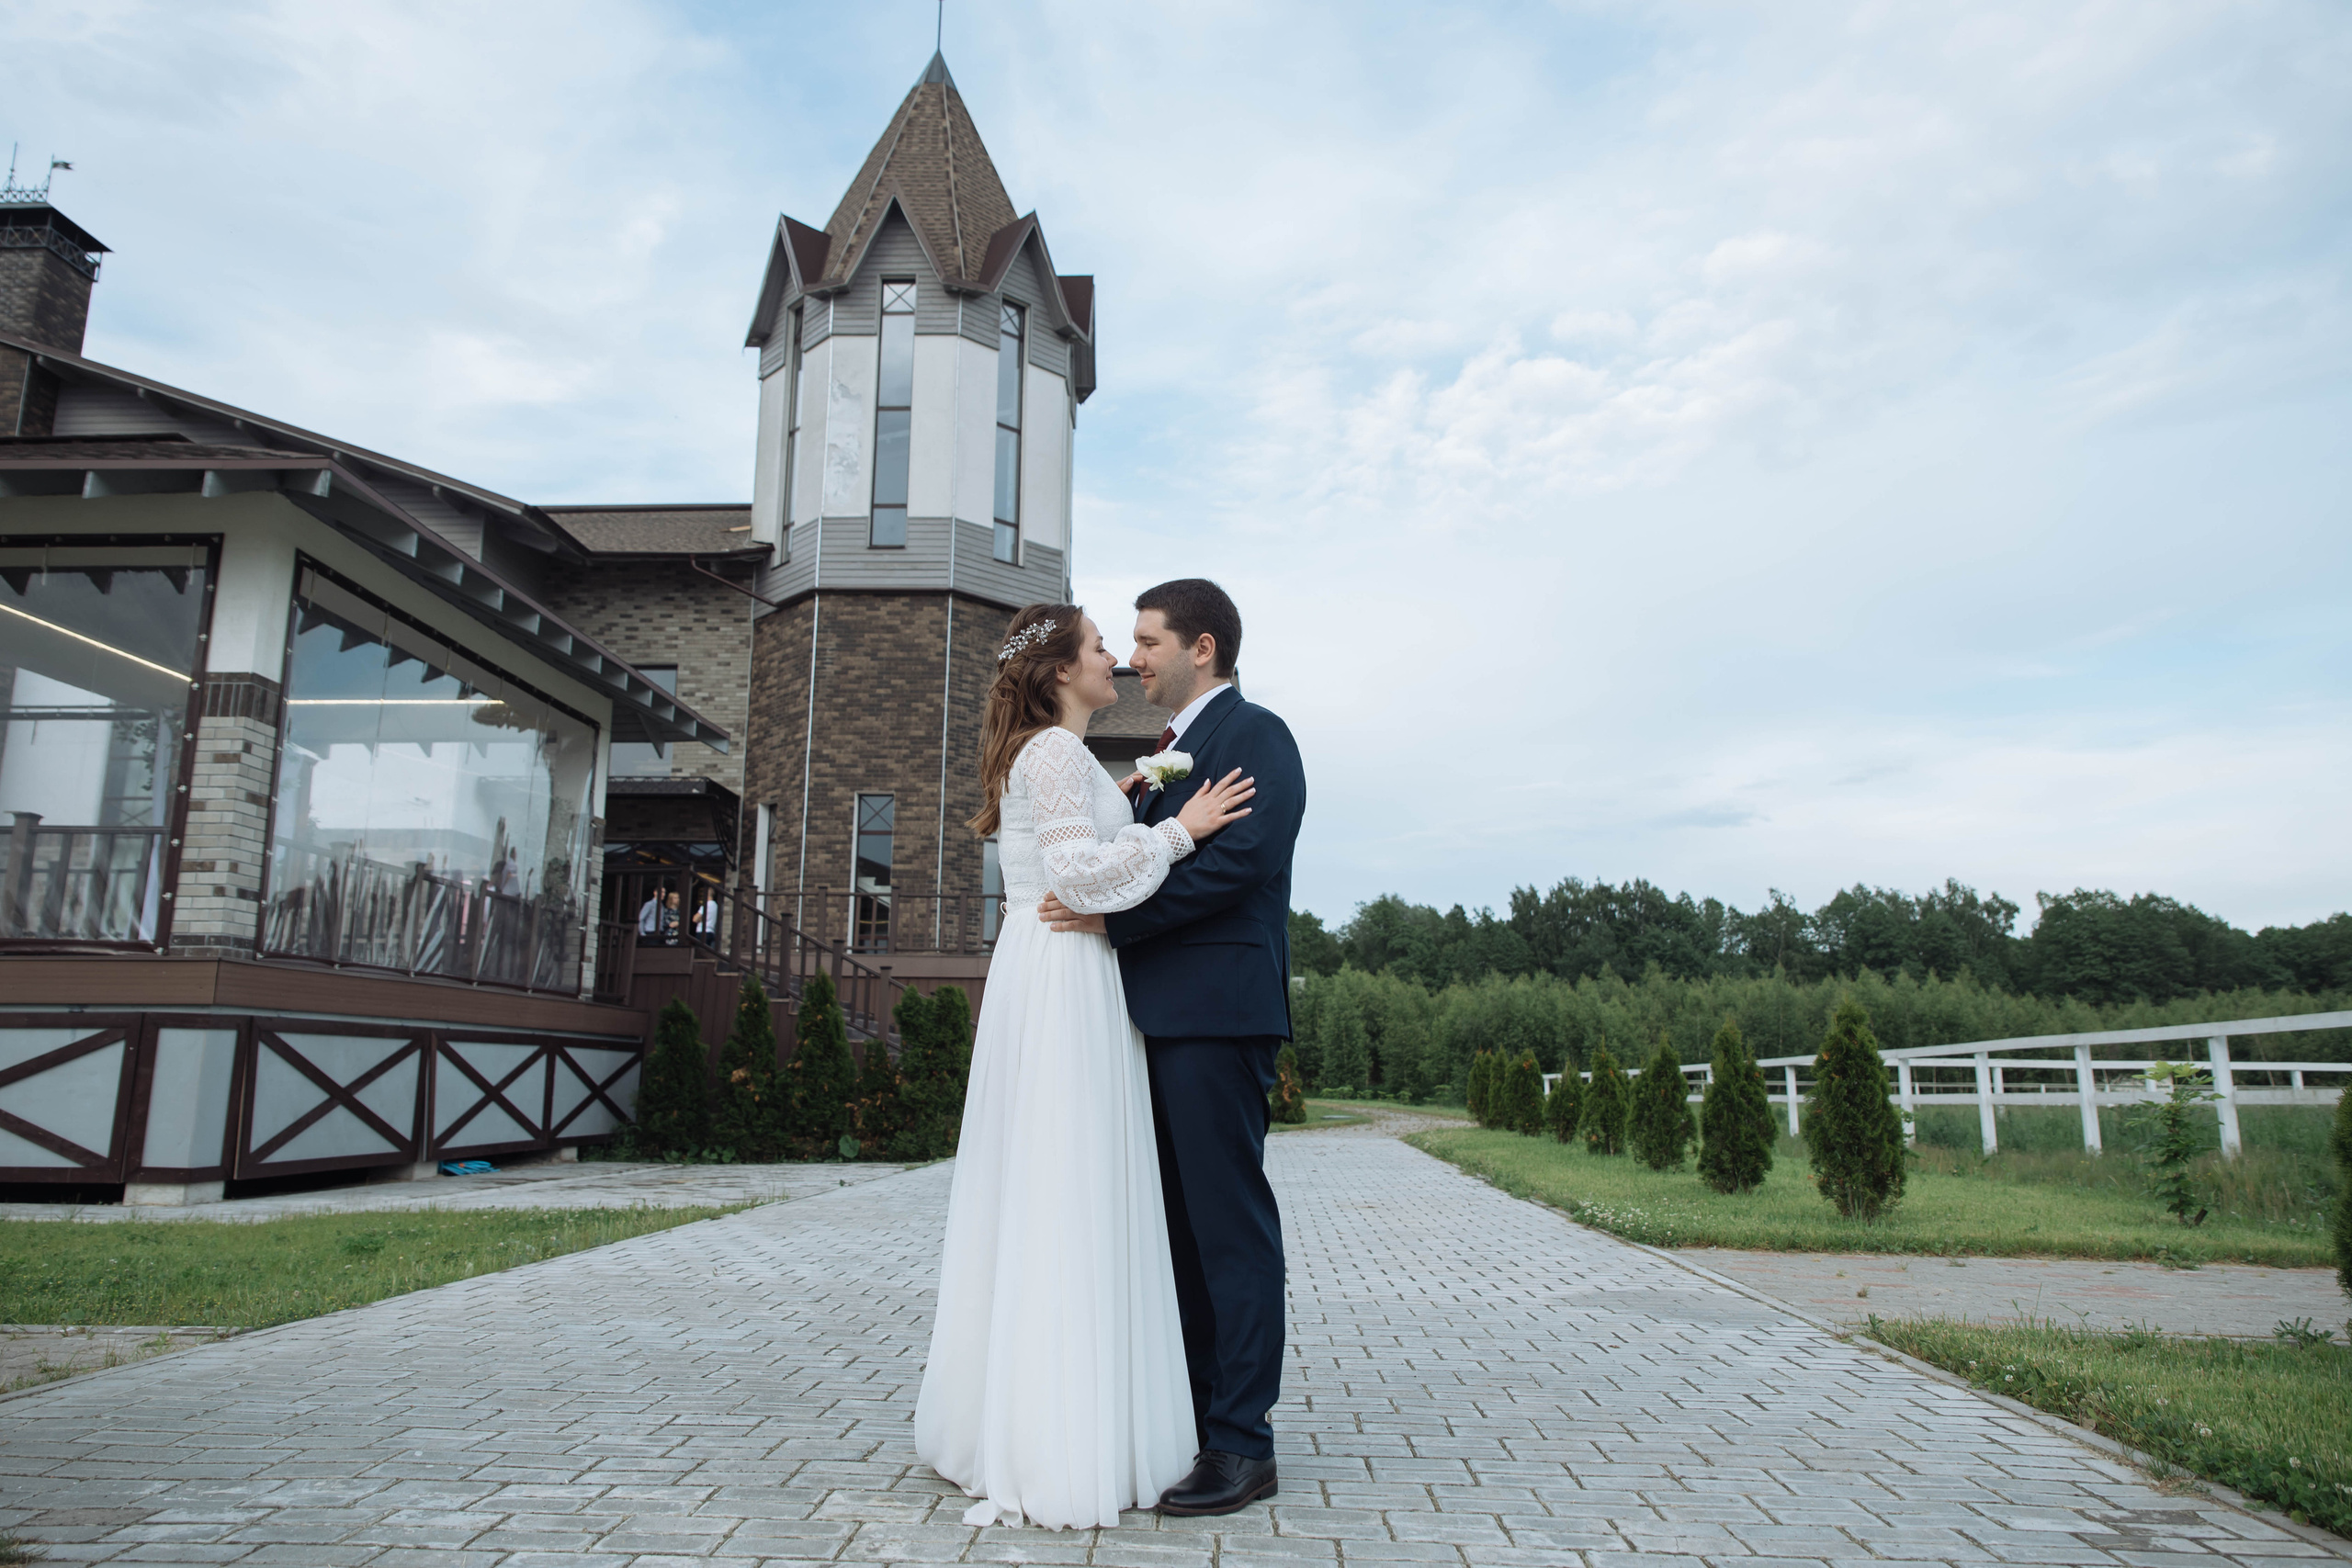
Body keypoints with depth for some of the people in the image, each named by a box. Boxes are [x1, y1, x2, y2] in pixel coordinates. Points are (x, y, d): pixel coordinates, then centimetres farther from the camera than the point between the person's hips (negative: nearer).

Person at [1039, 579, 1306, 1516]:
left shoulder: (1254, 734, -5)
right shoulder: (1169, 752, 23)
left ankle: (1242, 1442, 3)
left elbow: (1241, 858, -18)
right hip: (1159, 1012, 9)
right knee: (1179, 1221, 13)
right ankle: (1193, 1412, 24)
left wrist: (1113, 911, -18)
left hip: (1216, 1011, -9)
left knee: (1228, 1219, -5)